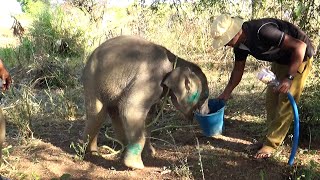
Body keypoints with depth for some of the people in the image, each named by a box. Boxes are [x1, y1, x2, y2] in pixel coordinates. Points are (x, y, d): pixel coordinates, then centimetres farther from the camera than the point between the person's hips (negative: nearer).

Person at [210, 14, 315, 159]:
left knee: (285, 103, -7)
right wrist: (226, 93, 12)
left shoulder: (262, 31, -37)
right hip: (280, 60, 8)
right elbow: (238, 70, 8)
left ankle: (270, 144, -1)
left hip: (299, 56, -8)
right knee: (271, 100, 7)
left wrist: (289, 78, -34)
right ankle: (274, 135, 20)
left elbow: (300, 46, -31)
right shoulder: (240, 44, -10)